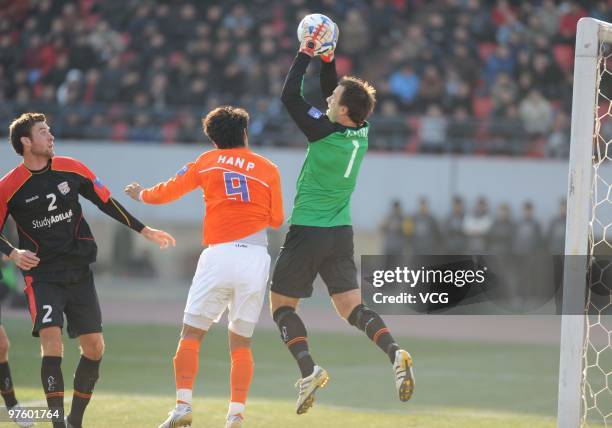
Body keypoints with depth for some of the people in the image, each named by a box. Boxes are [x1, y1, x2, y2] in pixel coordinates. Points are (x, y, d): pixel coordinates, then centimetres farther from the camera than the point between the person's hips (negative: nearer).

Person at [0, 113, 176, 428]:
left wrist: (144, 230, 11)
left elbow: (106, 202, 12)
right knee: (51, 341, -21)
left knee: (94, 347, 3)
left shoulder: (71, 169, 1)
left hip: (79, 271, 4)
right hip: (41, 275, -4)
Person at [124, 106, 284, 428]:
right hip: (256, 258, 1)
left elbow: (168, 191, 14)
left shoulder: (208, 161, 9)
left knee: (191, 335, 5)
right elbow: (277, 220, 14)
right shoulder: (268, 169, 9)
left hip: (218, 256, -1)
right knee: (240, 342, 9)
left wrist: (142, 194, 34)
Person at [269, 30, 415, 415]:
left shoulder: (325, 133, -16)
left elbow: (290, 95, -11)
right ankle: (394, 353, -19)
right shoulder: (361, 132, 3)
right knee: (352, 308, 5)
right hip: (342, 234, 6)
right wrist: (326, 58, 9)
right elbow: (332, 91, 18)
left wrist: (306, 53, -5)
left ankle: (309, 369, -12)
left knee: (281, 303, 6)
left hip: (308, 231, -6)